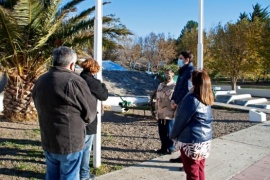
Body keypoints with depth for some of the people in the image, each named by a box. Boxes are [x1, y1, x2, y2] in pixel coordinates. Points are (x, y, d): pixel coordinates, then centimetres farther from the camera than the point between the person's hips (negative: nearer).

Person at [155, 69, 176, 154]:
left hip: (170, 114, -7)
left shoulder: (175, 86, -7)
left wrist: (175, 112, -17)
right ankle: (163, 148, 25)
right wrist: (157, 110, 15)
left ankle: (170, 149, 14)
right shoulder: (160, 85, 15)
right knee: (161, 133, 12)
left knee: (169, 133, 1)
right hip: (160, 114, 7)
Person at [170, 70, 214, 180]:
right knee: (200, 170, 18)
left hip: (191, 141, -8)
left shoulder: (191, 99, -19)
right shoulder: (207, 99, 5)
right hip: (205, 139, 8)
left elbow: (181, 119, -14)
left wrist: (173, 135, 1)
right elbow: (206, 120, 10)